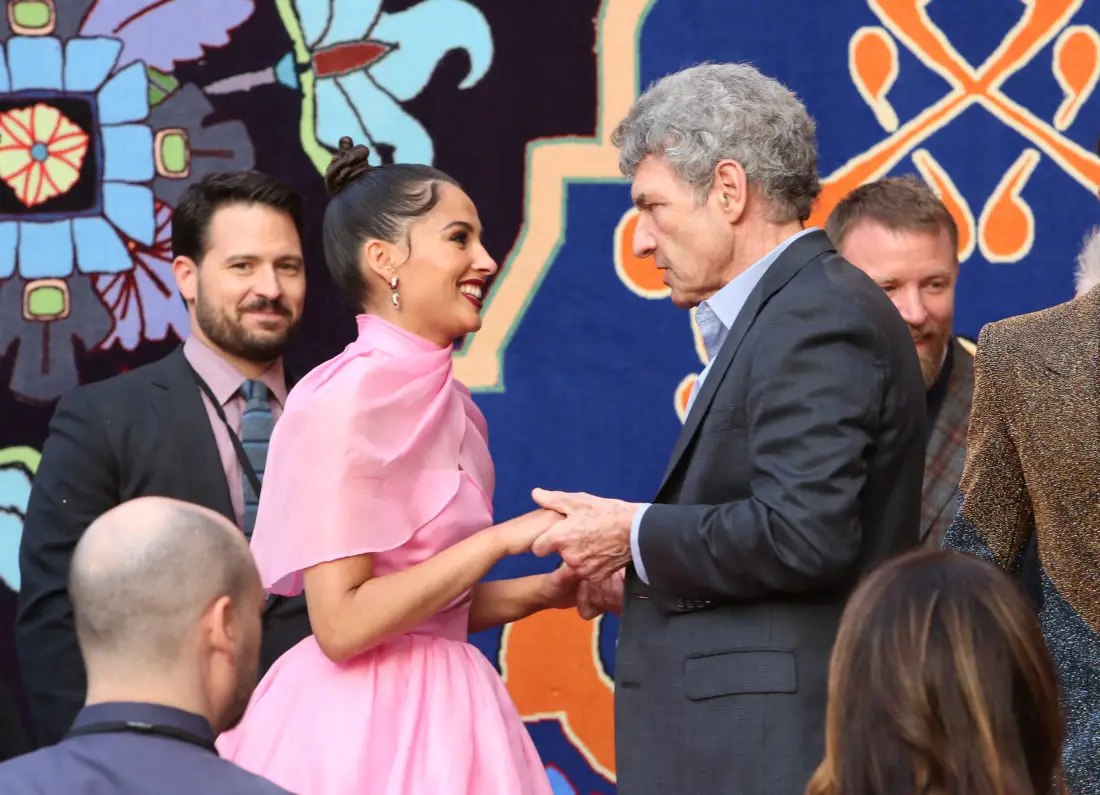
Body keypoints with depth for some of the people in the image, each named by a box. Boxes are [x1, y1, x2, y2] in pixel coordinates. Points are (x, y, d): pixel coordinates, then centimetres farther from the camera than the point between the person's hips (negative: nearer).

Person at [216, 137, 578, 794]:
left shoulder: (445, 402, 10)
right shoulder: (346, 400, -14)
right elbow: (342, 623, -20)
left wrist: (547, 590, 3)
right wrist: (504, 538, -18)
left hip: (438, 713, 8)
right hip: (363, 722, -8)